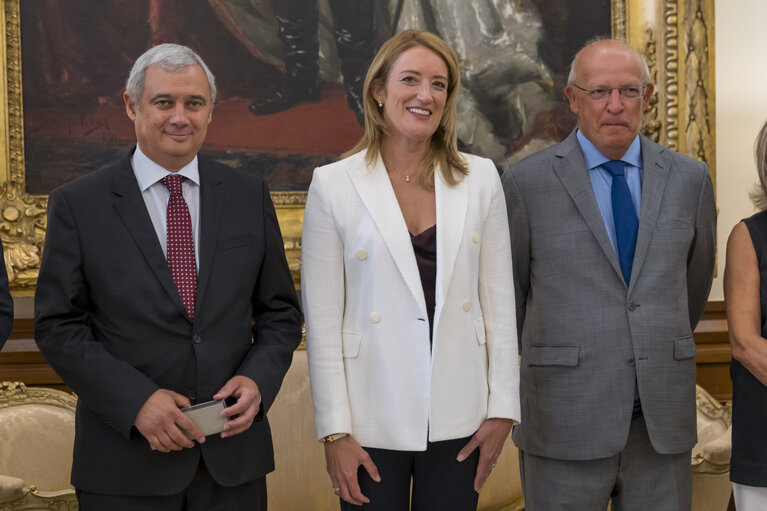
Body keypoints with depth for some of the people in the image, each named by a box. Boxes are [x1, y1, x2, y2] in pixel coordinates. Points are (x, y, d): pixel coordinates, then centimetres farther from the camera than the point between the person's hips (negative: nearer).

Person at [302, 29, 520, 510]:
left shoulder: (480, 178, 3)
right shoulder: (334, 186, -4)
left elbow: (499, 300, 5)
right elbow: (322, 320, -4)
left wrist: (502, 408, 2)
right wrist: (335, 431, -6)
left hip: (458, 417, 2)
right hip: (373, 422, -2)